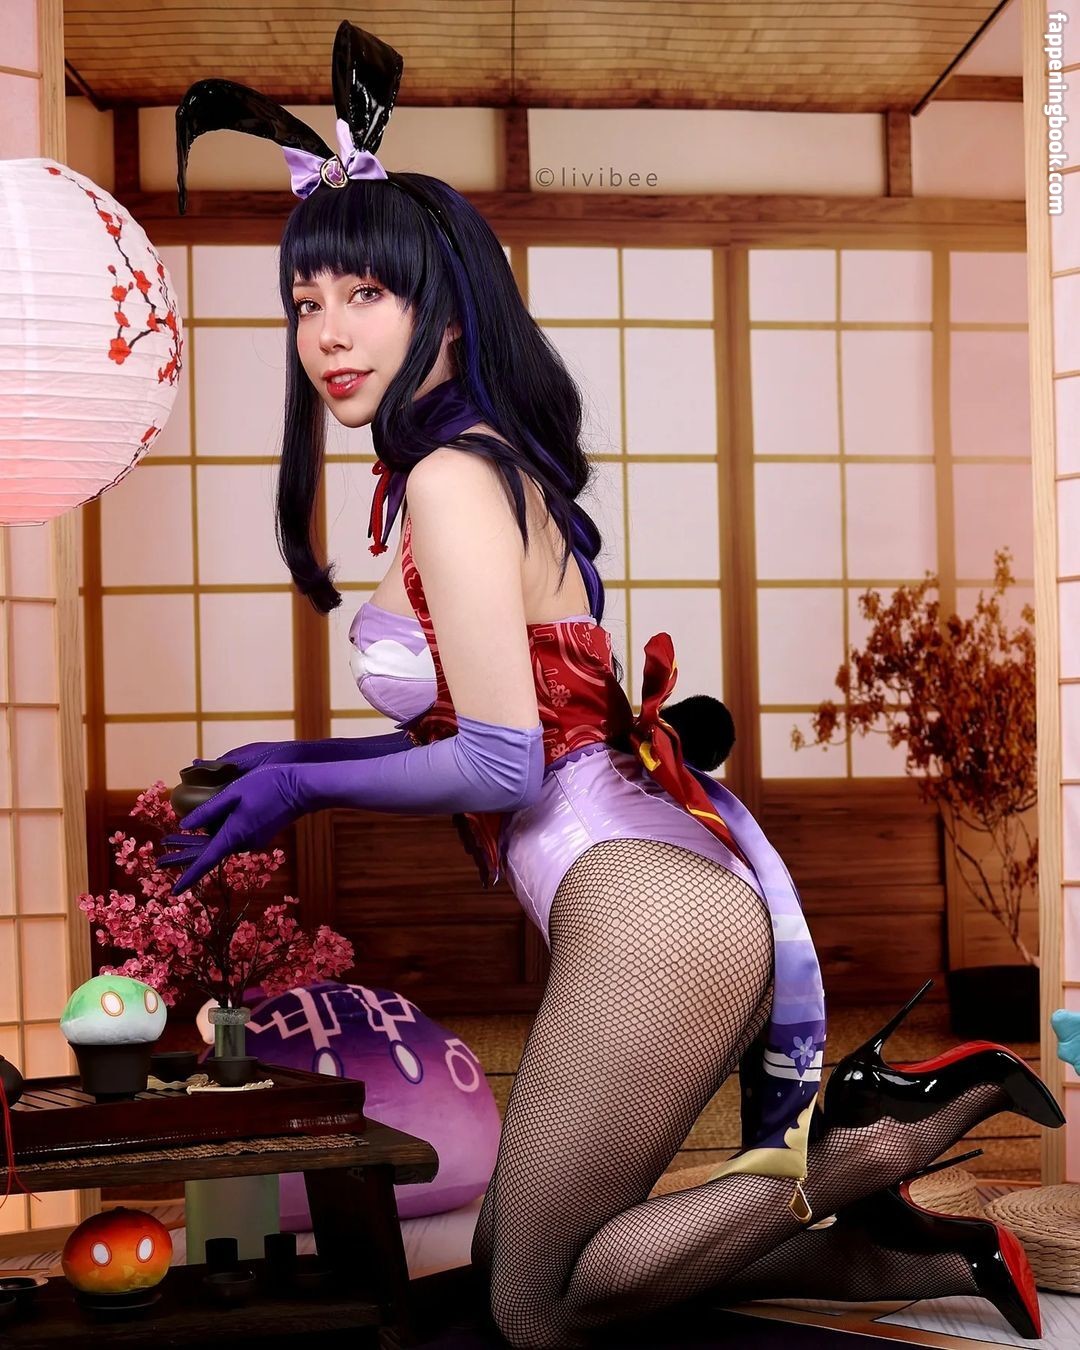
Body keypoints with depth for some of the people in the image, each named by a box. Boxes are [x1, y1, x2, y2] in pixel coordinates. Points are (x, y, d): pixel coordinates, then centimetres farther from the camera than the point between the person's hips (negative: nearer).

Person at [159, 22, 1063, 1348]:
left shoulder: (451, 473, -12)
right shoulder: (490, 460, 15)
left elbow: (501, 765, -15)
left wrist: (304, 782, -2)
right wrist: (299, 763, 20)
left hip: (646, 904, -9)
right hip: (652, 898, 9)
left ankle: (872, 1140, -1)